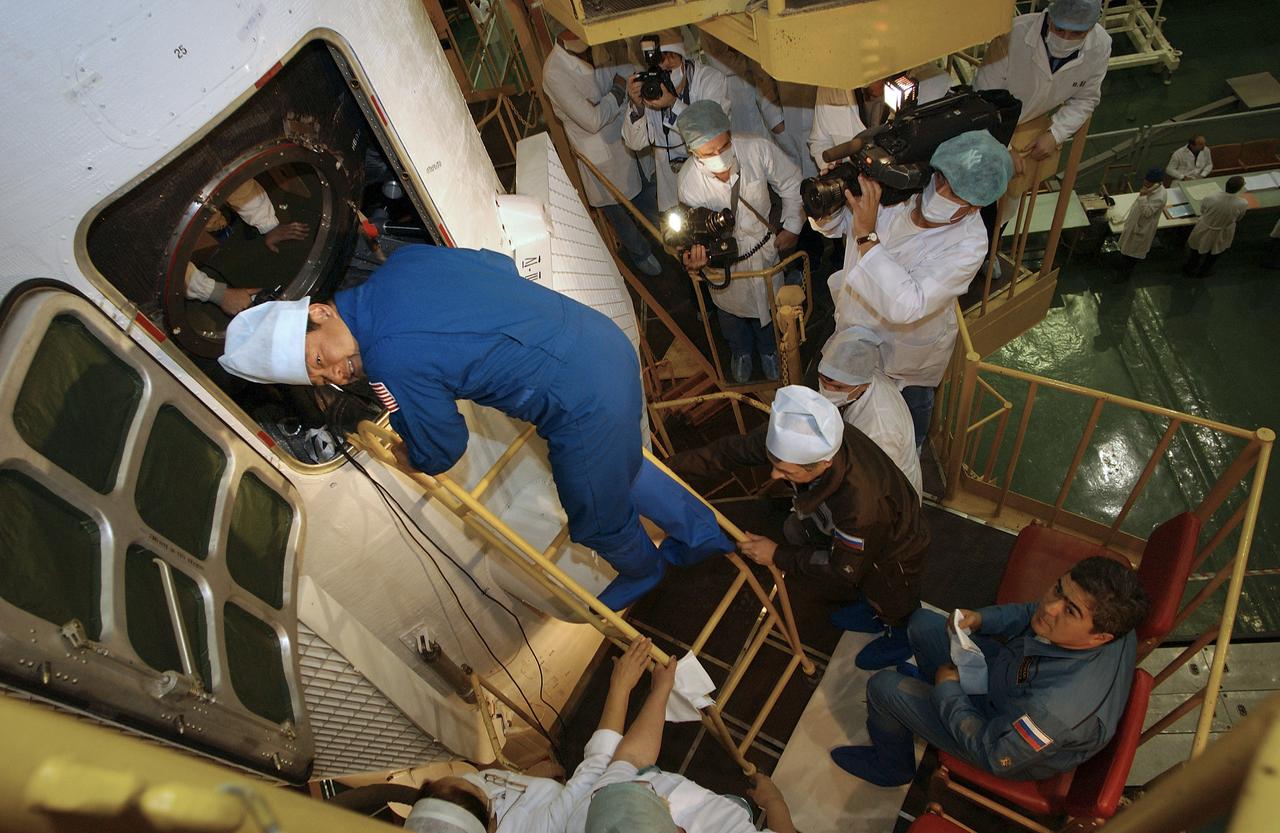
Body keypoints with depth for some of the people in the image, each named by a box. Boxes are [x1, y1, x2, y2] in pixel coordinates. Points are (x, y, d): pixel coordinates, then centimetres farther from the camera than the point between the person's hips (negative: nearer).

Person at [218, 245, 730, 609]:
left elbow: (441, 453, -4)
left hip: (586, 404, -8)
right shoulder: (404, 259, 1)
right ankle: (704, 532, 52)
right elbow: (500, 264, 17)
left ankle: (641, 572, 53)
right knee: (619, 473, 32)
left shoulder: (391, 362, -21)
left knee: (596, 521, 21)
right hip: (605, 339, 8)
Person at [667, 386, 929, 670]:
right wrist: (671, 467, -16)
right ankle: (872, 614, 59)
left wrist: (777, 555, -24)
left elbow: (844, 569, -30)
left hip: (893, 548, -5)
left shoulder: (860, 501, -49)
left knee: (890, 605, 22)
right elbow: (731, 451, -16)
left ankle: (901, 640, 57)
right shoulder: (793, 439, -33)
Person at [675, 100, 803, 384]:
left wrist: (792, 227, -6)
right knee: (730, 308, 26)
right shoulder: (688, 182, -30)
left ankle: (768, 348, 59)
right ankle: (740, 350, 61)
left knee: (768, 305, 24)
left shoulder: (758, 149, -30)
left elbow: (791, 184, -11)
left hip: (764, 246, 1)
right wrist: (696, 260, -39)